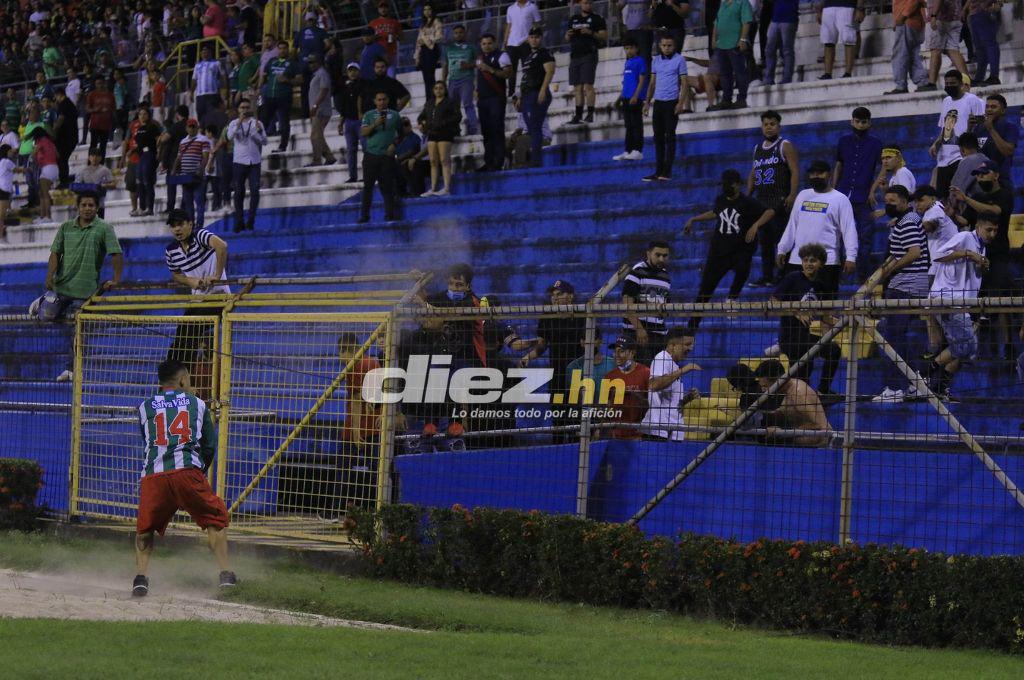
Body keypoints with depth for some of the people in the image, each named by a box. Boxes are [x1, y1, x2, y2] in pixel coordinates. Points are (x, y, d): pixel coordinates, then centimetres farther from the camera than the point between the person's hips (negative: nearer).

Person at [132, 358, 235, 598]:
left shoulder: (145, 407, 18)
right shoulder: (197, 403, 17)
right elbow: (209, 446, 18)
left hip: (153, 475, 1)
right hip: (187, 471, -1)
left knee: (145, 528, 16)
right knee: (216, 518, 12)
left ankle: (141, 576, 0)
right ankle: (226, 574, 2)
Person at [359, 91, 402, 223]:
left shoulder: (394, 115, 9)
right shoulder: (369, 115, 9)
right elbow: (363, 132, -1)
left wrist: (394, 144, 0)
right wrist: (375, 125, -15)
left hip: (387, 155, 0)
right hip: (371, 154, 0)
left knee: (387, 186, 0)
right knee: (368, 186, 0)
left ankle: (390, 214, 4)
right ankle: (364, 215, 2)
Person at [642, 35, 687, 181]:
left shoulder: (679, 60, -2)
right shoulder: (655, 61, 13)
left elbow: (684, 83, -5)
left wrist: (681, 103, -14)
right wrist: (647, 102, 12)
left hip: (672, 102, -5)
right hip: (658, 102, 5)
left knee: (669, 136, -4)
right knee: (658, 137, 6)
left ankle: (667, 172, -2)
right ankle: (658, 171, 10)